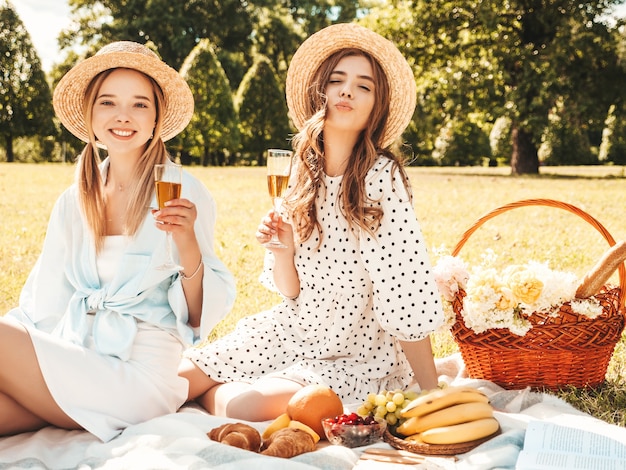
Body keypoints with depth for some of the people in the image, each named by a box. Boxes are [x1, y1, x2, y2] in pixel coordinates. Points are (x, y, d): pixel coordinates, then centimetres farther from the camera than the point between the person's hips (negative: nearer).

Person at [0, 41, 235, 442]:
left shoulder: (183, 194, -3)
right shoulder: (74, 201, 11)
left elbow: (200, 316, -4)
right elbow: (43, 304, 13)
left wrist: (187, 243, -20)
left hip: (138, 375, -4)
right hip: (69, 362, 4)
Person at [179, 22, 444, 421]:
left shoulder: (381, 177, -19)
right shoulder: (305, 171, -1)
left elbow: (407, 299, -20)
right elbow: (291, 291, 3)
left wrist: (431, 396, -18)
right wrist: (283, 248, -18)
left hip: (353, 359, -5)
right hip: (290, 336, 5)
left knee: (248, 407, -26)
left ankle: (218, 395, 3)